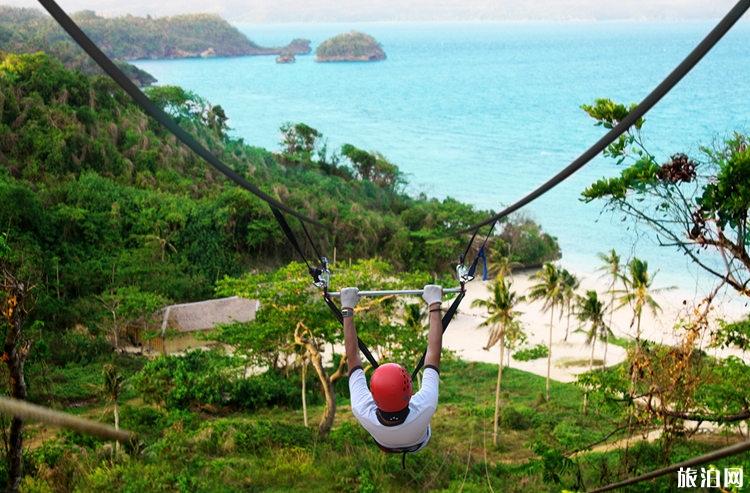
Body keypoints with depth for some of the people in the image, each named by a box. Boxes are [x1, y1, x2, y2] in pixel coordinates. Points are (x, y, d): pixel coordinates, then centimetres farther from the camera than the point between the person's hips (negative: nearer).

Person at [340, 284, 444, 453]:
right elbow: (434, 353, -38)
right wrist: (435, 305, -31)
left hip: (384, 445, 0)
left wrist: (347, 309, -27)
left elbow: (352, 357, -34)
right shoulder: (424, 408, -48)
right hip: (418, 443, 0)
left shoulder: (362, 412, -45)